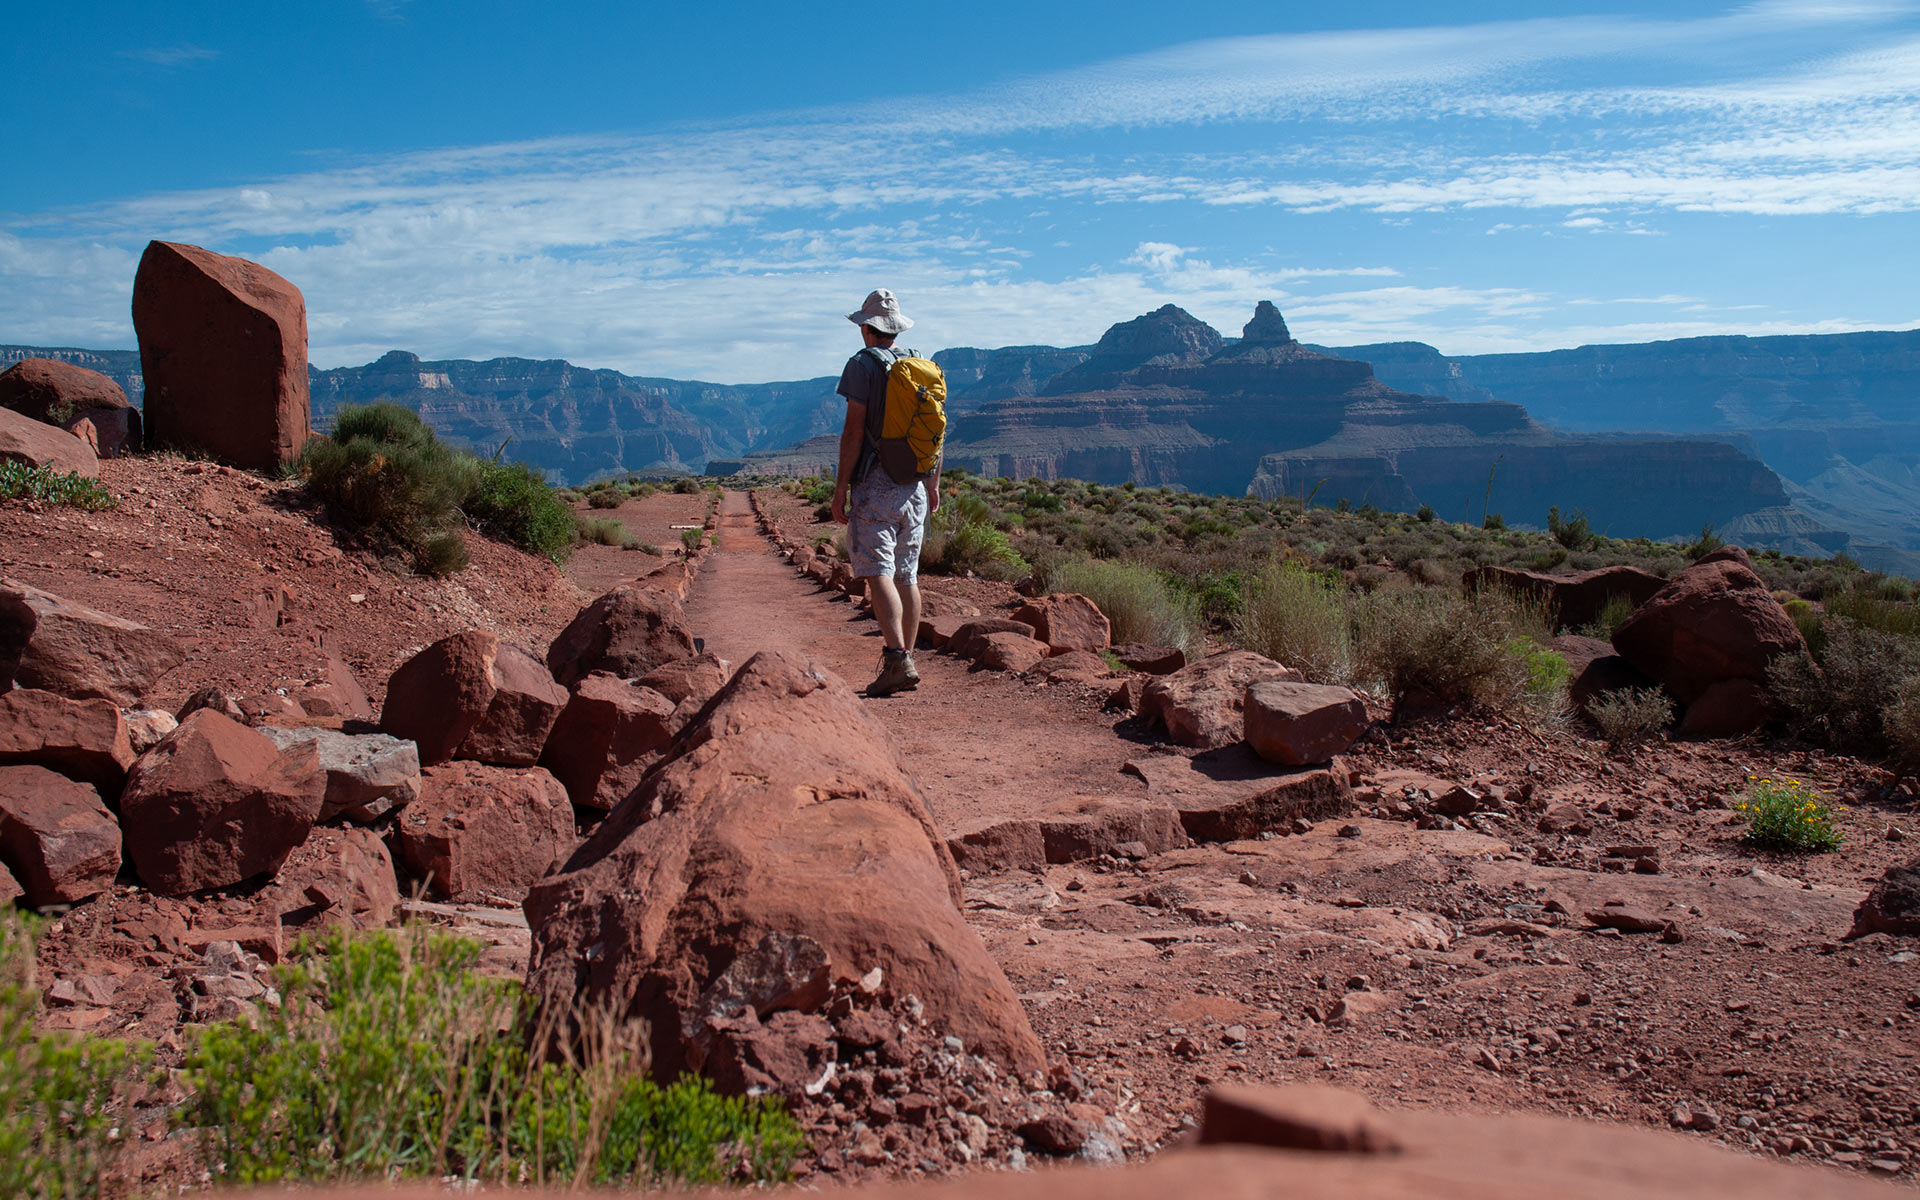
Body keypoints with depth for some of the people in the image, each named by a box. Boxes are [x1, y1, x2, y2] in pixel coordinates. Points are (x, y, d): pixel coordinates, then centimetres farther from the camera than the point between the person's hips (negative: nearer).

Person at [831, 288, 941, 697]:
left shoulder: (863, 364, -6)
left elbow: (855, 428, -12)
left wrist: (841, 487, -10)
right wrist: (933, 485, 23)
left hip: (875, 484, -6)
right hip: (913, 486, 6)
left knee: (878, 573, -11)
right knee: (907, 576, 11)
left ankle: (897, 660, -23)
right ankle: (905, 664, 15)